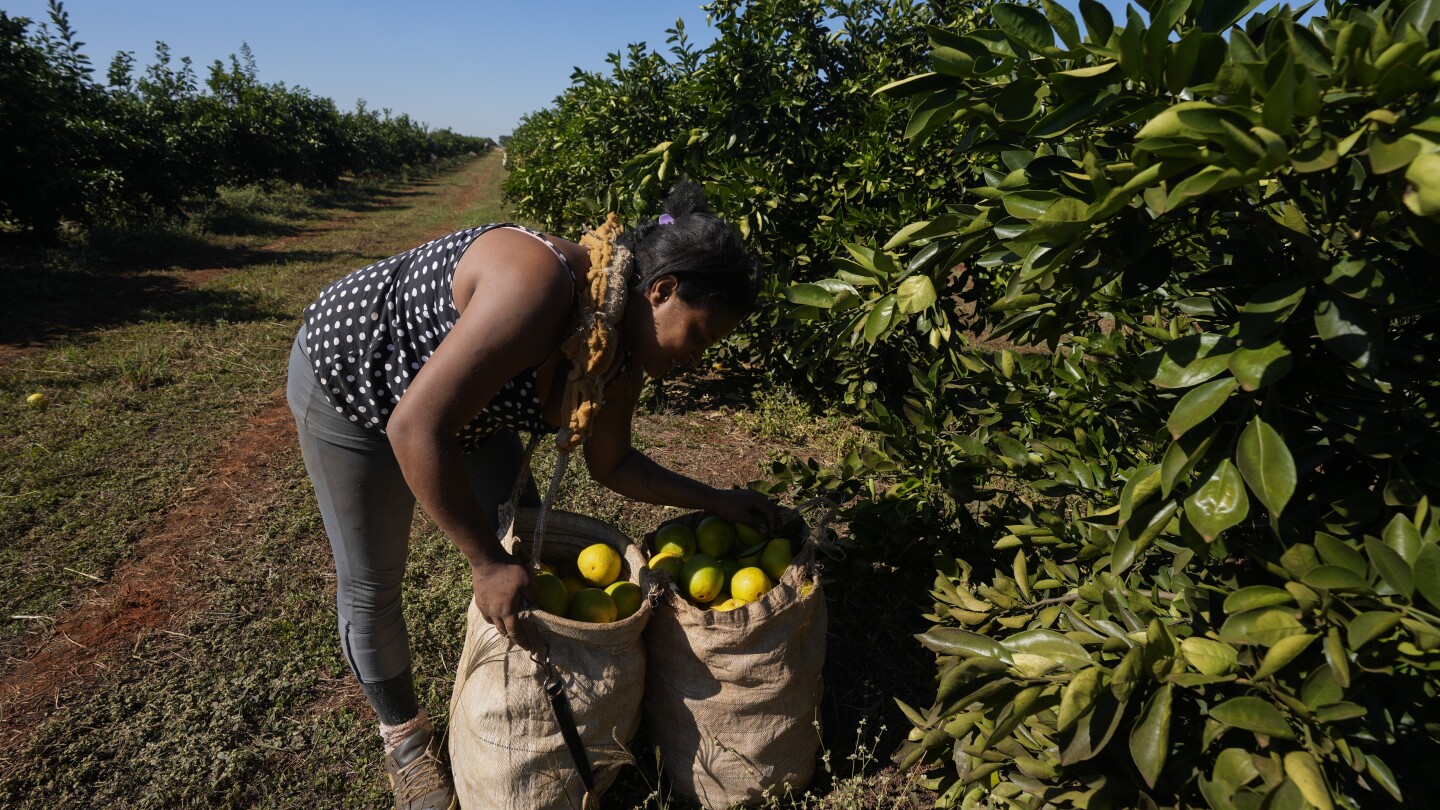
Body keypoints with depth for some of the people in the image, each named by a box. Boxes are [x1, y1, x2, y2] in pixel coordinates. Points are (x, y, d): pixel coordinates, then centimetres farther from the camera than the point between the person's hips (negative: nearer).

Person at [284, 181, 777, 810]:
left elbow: (611, 464, 2)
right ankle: (402, 731, 31)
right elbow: (415, 428, -43)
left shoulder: (622, 360, -14)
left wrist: (716, 500, -4)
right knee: (371, 581, 4)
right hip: (351, 380, -7)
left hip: (458, 403, 7)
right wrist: (488, 563, -34)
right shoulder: (546, 285, -41)